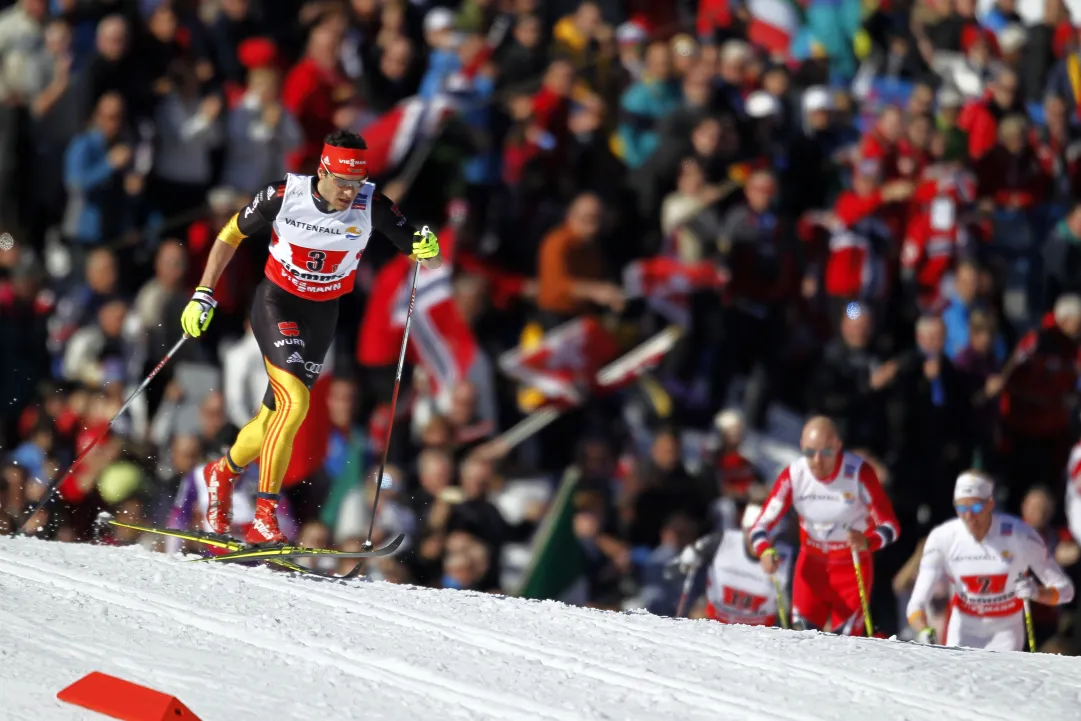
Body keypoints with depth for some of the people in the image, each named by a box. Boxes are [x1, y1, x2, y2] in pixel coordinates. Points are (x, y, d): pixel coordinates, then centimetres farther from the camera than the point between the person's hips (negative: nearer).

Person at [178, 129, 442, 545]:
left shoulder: (371, 207, -17)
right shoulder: (284, 195, -20)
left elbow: (429, 261, -12)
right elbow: (230, 236, -4)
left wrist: (427, 249, -36)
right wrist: (203, 295, -6)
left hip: (322, 316, 3)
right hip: (276, 304, -3)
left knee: (275, 416, 10)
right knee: (295, 402, -23)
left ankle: (223, 473, 41)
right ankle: (264, 517, -19)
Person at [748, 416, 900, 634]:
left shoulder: (859, 473, -20)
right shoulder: (793, 476, -14)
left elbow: (890, 526, -16)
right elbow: (761, 525, -12)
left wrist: (868, 542, -39)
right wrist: (765, 551, -35)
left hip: (852, 567, -2)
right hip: (812, 565, 2)